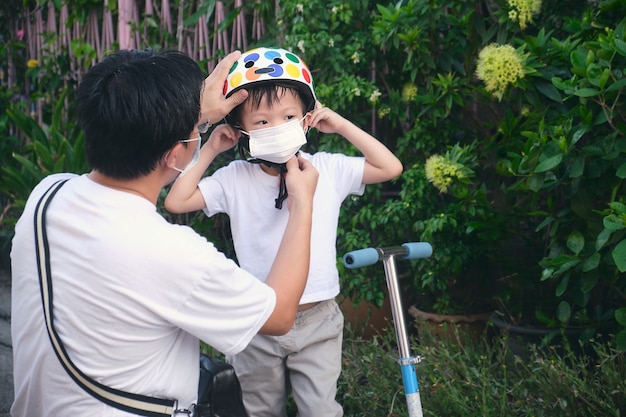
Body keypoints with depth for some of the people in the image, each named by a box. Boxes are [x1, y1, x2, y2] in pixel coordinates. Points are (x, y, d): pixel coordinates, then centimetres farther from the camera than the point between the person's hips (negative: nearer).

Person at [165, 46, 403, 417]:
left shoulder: (328, 170, -8)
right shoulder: (235, 179, -7)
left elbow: (390, 167, -8)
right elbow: (177, 201, -9)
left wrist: (342, 125, -10)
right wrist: (210, 150, -10)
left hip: (317, 320, -1)